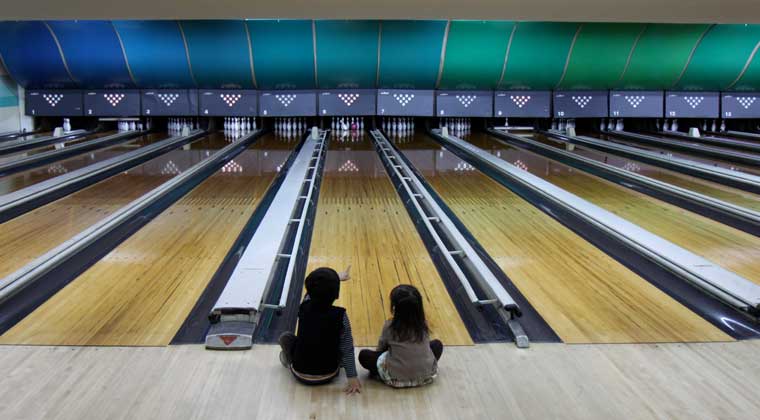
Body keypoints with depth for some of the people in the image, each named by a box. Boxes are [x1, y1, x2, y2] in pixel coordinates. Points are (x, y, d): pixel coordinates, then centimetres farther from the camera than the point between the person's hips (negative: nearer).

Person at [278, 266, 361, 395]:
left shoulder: (304, 307, -13)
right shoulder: (340, 316, -21)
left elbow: (317, 289, 8)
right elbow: (347, 349, -16)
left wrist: (337, 277, 23)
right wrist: (352, 377, -9)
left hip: (301, 375, 1)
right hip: (328, 376, -1)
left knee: (285, 336, 23)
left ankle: (291, 363, 34)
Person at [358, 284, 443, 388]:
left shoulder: (389, 327, -12)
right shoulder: (423, 325, -5)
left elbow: (380, 349, 2)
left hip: (397, 379, -2)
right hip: (426, 376, 2)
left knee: (363, 355, 11)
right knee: (437, 344, 27)